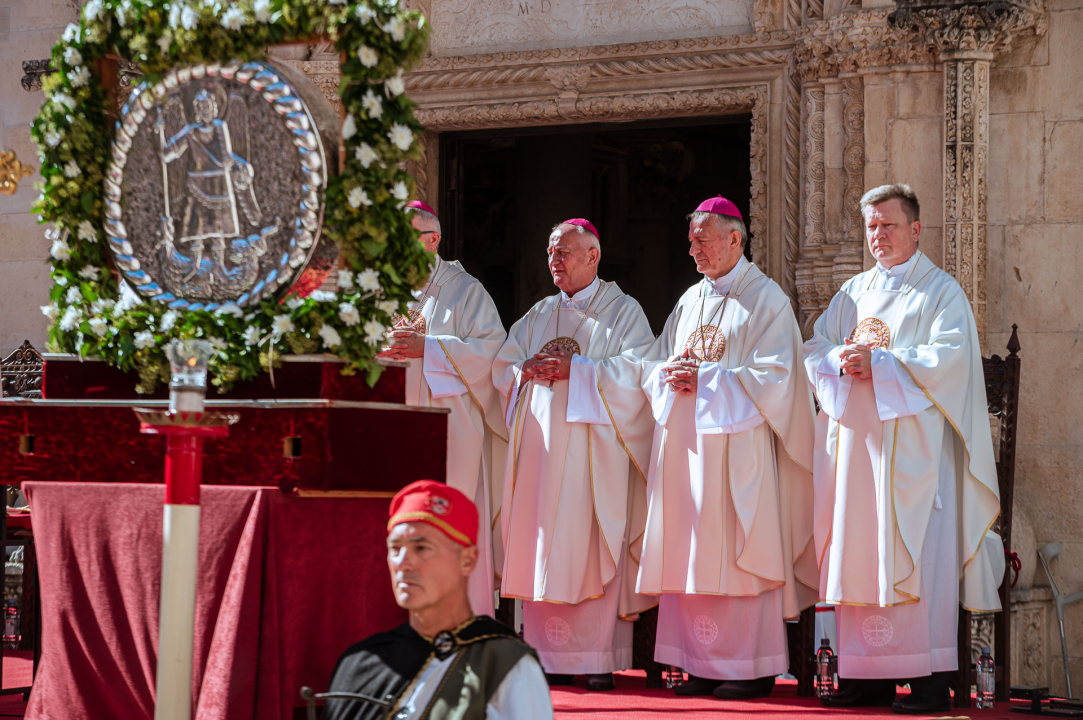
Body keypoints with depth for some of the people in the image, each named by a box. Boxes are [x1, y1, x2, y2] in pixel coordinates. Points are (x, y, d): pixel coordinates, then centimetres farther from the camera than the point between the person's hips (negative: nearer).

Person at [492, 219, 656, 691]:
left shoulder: (623, 311, 6)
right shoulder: (539, 315, 21)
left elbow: (635, 370, -7)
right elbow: (503, 367, 16)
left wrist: (576, 369, -13)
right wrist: (528, 370, -5)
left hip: (593, 447, -5)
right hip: (541, 443, 5)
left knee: (592, 548, -10)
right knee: (542, 550, -1)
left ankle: (600, 659, -9)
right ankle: (549, 658, 1)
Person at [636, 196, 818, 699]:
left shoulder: (766, 299, -2)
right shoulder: (690, 300, 18)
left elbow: (774, 375, -11)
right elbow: (654, 364, 19)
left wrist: (706, 379, -14)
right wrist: (672, 374, -4)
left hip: (736, 445, -6)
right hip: (685, 444, 7)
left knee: (737, 553, -7)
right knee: (691, 555, 3)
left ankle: (753, 668, -2)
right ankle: (703, 663, 7)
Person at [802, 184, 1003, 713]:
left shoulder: (941, 291, 3)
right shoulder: (853, 292, 20)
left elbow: (949, 357, -10)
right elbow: (814, 348, 15)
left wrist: (879, 364, -15)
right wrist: (841, 359, -8)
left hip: (912, 445, -5)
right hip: (855, 441, 5)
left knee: (915, 558, -10)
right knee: (859, 553, 1)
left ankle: (929, 678, -10)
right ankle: (870, 675, 5)